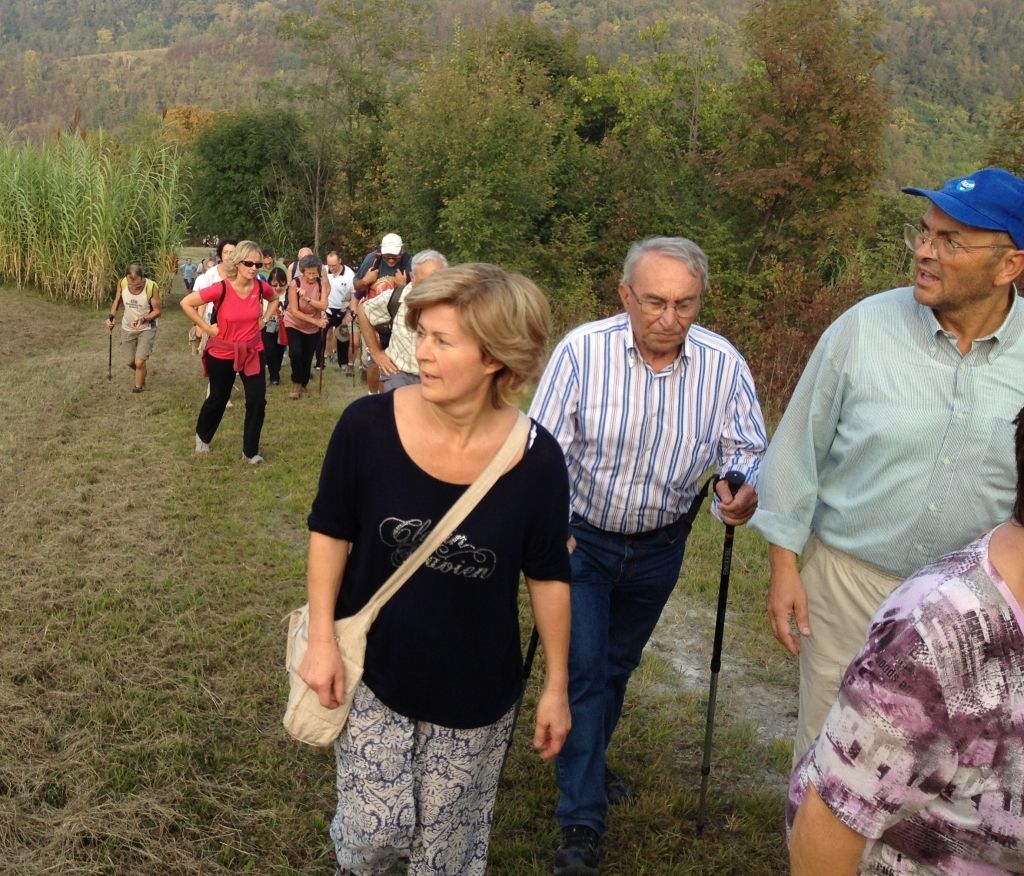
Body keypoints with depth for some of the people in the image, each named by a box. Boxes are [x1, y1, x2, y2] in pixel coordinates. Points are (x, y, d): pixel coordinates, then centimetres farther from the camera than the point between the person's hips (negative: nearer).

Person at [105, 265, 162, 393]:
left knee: (139, 362, -10)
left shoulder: (151, 287, -27)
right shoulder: (122, 283, -17)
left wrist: (143, 319, -31)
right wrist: (111, 317, -12)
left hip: (147, 329, -4)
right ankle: (141, 373, 47)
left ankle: (139, 387, 17)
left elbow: (157, 310, -15)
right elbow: (117, 301, 3)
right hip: (127, 328, 4)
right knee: (131, 362, 13)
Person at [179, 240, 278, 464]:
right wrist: (207, 328, -16)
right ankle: (202, 437, 44)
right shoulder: (221, 289, -24)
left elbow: (275, 299, 14)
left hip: (252, 352, 3)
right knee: (218, 399, 15)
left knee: (257, 401, -4)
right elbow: (186, 303, -18)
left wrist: (264, 320, 1)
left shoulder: (261, 287, -11)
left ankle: (250, 451, 13)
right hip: (222, 354, -3)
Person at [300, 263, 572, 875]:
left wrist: (556, 685, 2)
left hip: (476, 693, 1)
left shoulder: (536, 460, -17)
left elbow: (548, 576, -4)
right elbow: (331, 533, -3)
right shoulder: (367, 426, -18)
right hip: (373, 671, 0)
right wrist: (322, 639, -7)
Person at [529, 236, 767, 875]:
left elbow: (747, 450, -8)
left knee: (620, 664, 21)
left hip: (659, 545, 3)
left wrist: (747, 489, -31)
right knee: (583, 668, -5)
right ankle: (582, 823, 10)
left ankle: (588, 762, 47)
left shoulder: (723, 363, -16)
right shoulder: (583, 350, -22)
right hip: (583, 535, -3)